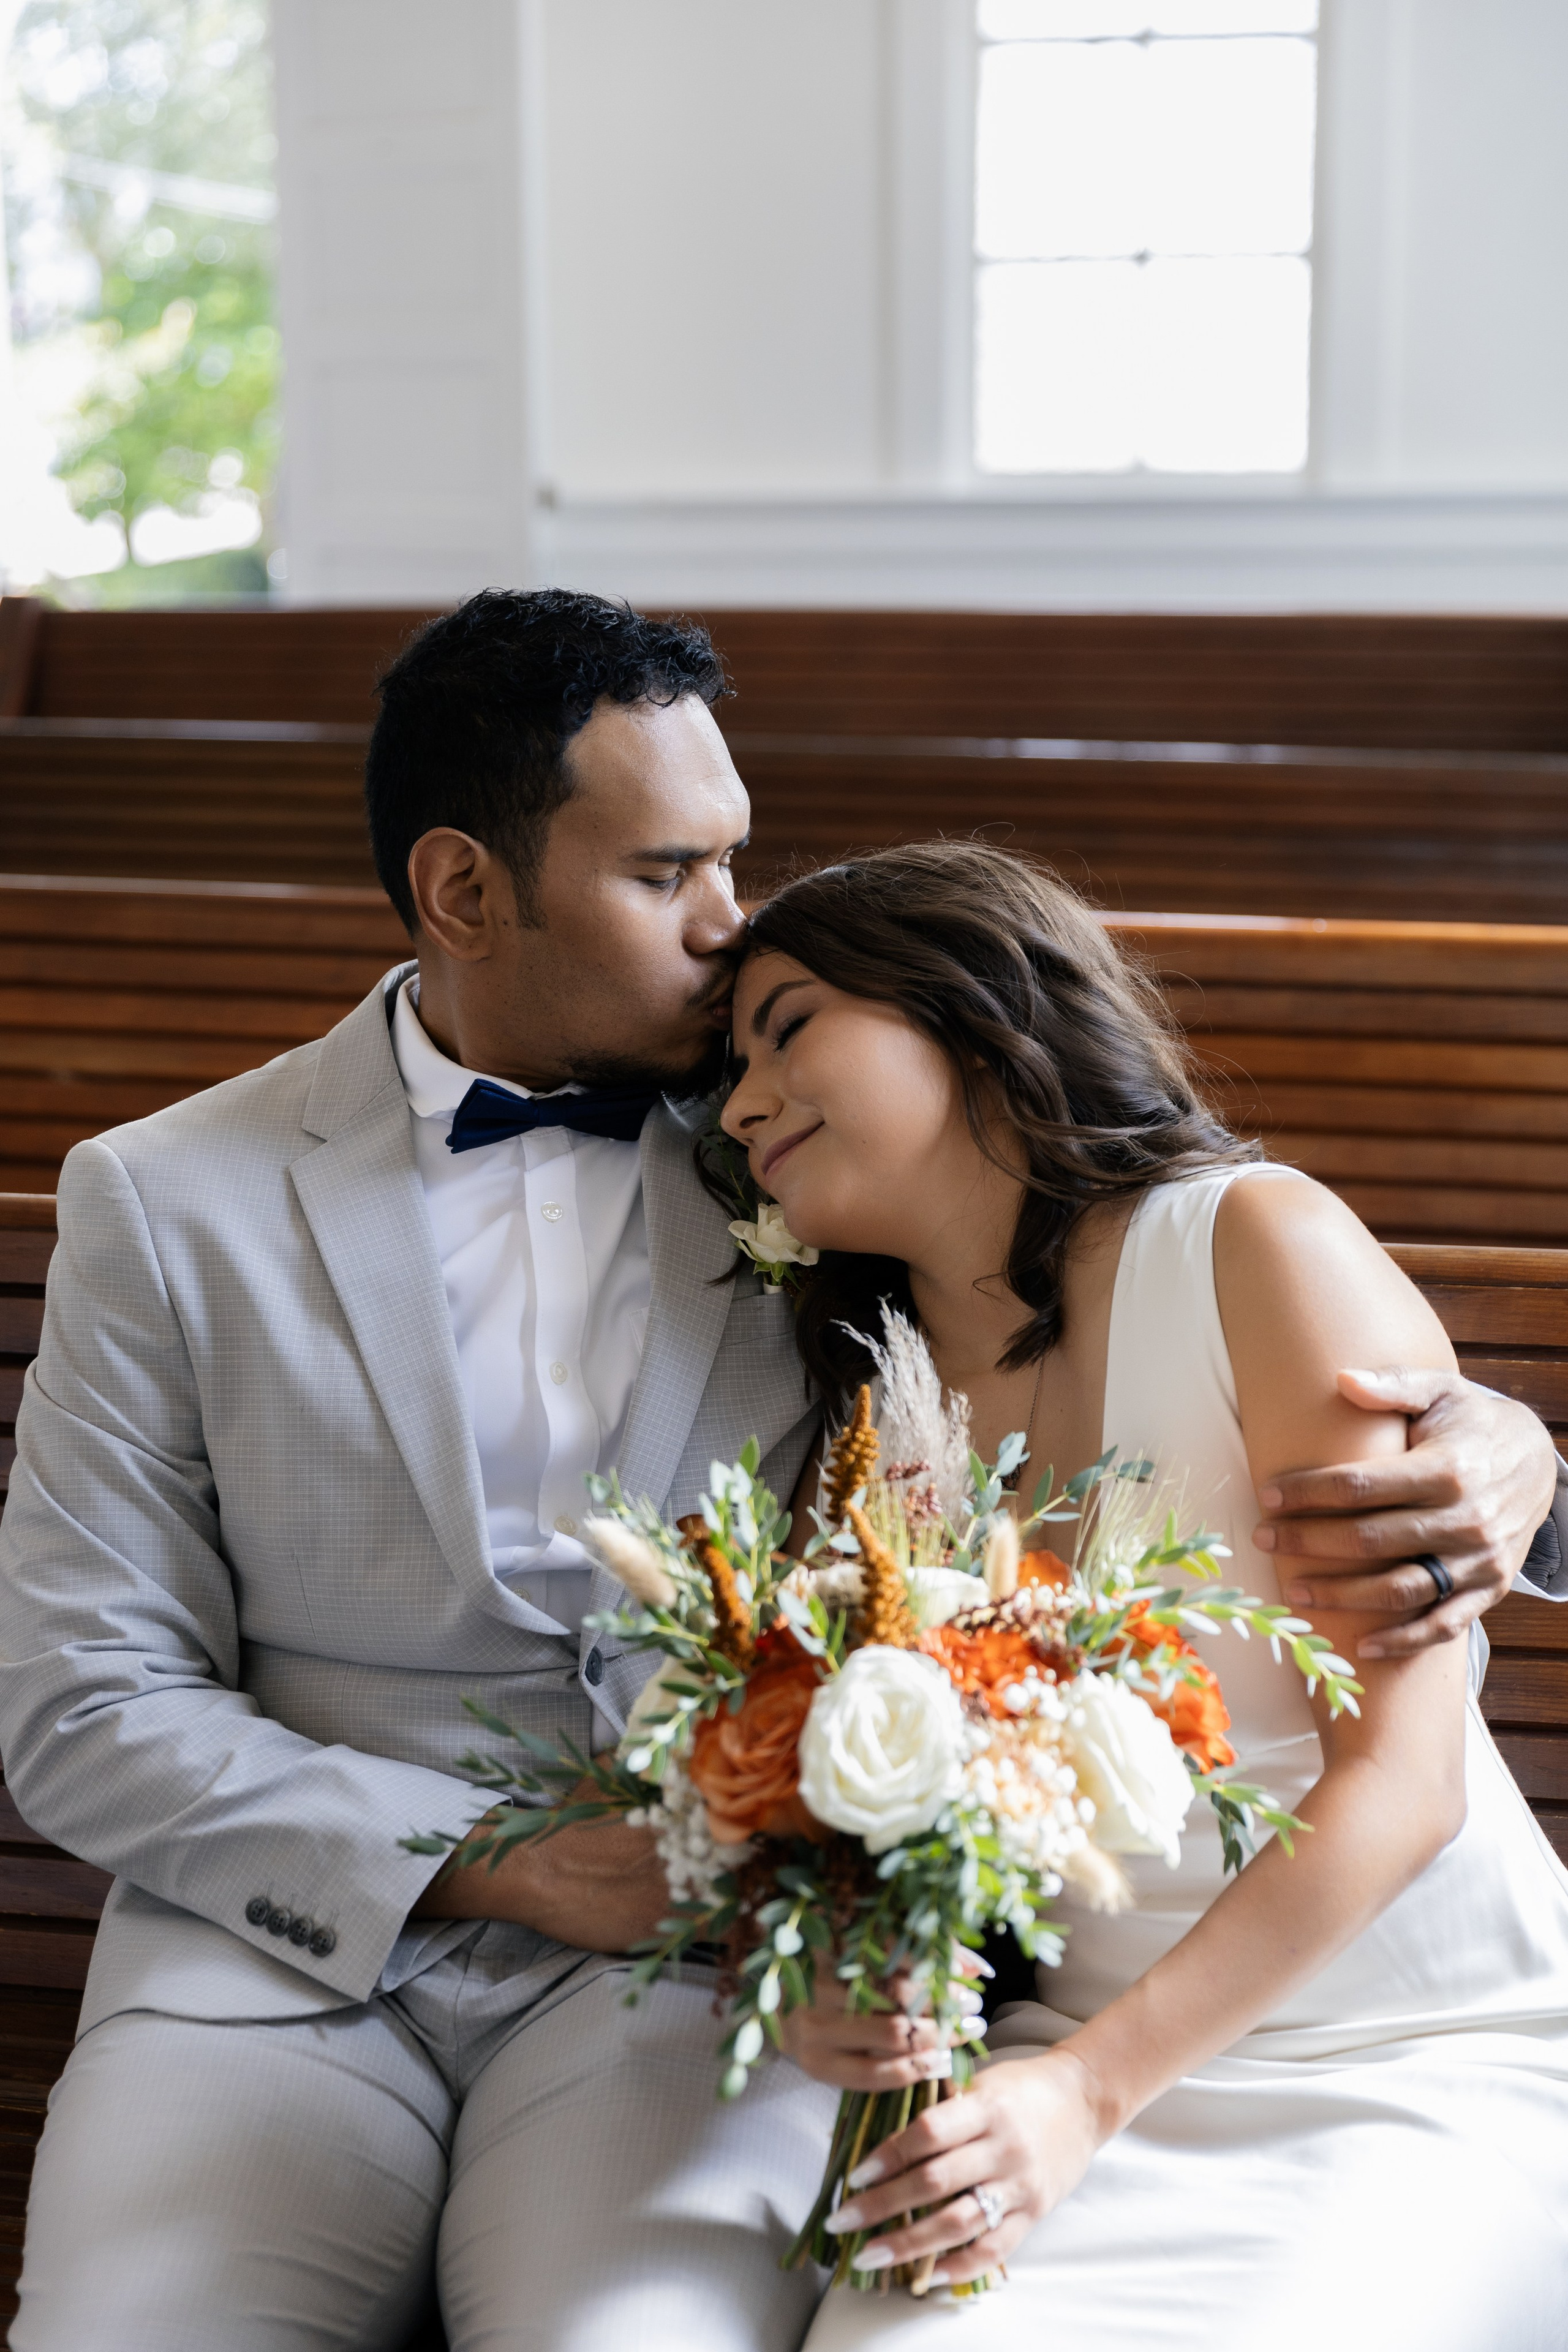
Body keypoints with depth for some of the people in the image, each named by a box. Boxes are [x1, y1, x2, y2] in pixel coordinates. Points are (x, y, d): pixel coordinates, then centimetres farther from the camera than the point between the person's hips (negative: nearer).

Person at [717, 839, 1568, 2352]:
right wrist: (822, 1987, -12)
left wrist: (1089, 2087, -20)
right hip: (1091, 2048, 4)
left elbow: (1399, 1781, -15)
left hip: (1432, 2069, -3)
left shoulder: (1255, 1242, -11)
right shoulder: (873, 1404, 7)